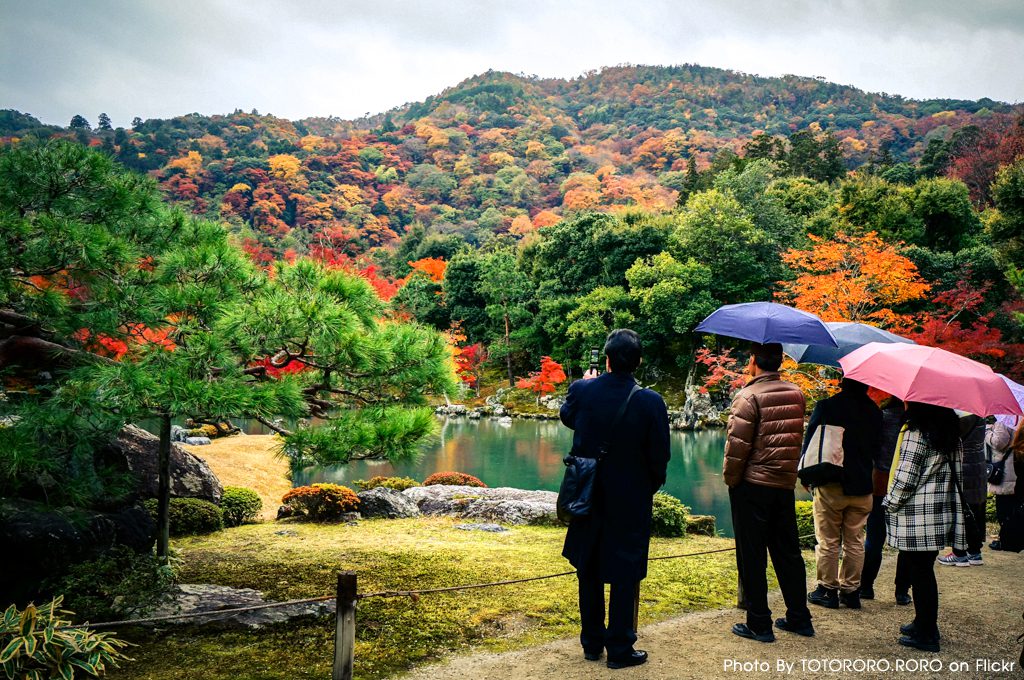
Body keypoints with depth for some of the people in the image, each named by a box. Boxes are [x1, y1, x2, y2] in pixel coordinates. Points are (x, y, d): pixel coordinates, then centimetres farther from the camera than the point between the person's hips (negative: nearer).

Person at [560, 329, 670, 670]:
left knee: (589, 571, 17)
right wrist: (651, 487, 9)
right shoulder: (651, 402, -19)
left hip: (588, 497, 3)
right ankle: (620, 649, 18)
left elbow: (566, 416, 11)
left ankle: (591, 642, 29)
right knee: (625, 575, 9)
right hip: (631, 501, -3)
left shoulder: (582, 391, -13)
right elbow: (660, 456, -10)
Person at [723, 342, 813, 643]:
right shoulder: (797, 394, 6)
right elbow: (797, 437, 11)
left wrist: (730, 478, -4)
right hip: (786, 484, 6)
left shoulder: (748, 396, -15)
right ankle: (799, 618, 25)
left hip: (752, 486, -6)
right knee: (788, 552, 16)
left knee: (752, 556, 3)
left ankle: (758, 624, 8)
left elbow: (737, 445, -16)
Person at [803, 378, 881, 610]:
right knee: (855, 542, 13)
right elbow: (876, 447, 12)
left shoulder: (826, 406, -11)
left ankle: (828, 589, 11)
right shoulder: (875, 411, 2)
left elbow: (810, 442, -9)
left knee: (828, 542, 6)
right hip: (862, 487, 4)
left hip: (831, 486, -4)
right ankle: (851, 590, 18)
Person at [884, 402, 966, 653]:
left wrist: (890, 503, -3)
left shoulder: (916, 432, -16)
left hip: (916, 516, -8)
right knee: (925, 571, 18)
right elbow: (956, 471, 15)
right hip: (942, 513, 8)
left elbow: (905, 476, -16)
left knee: (919, 573, 1)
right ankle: (925, 624, 28)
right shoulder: (950, 431, 10)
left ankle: (925, 634, 8)